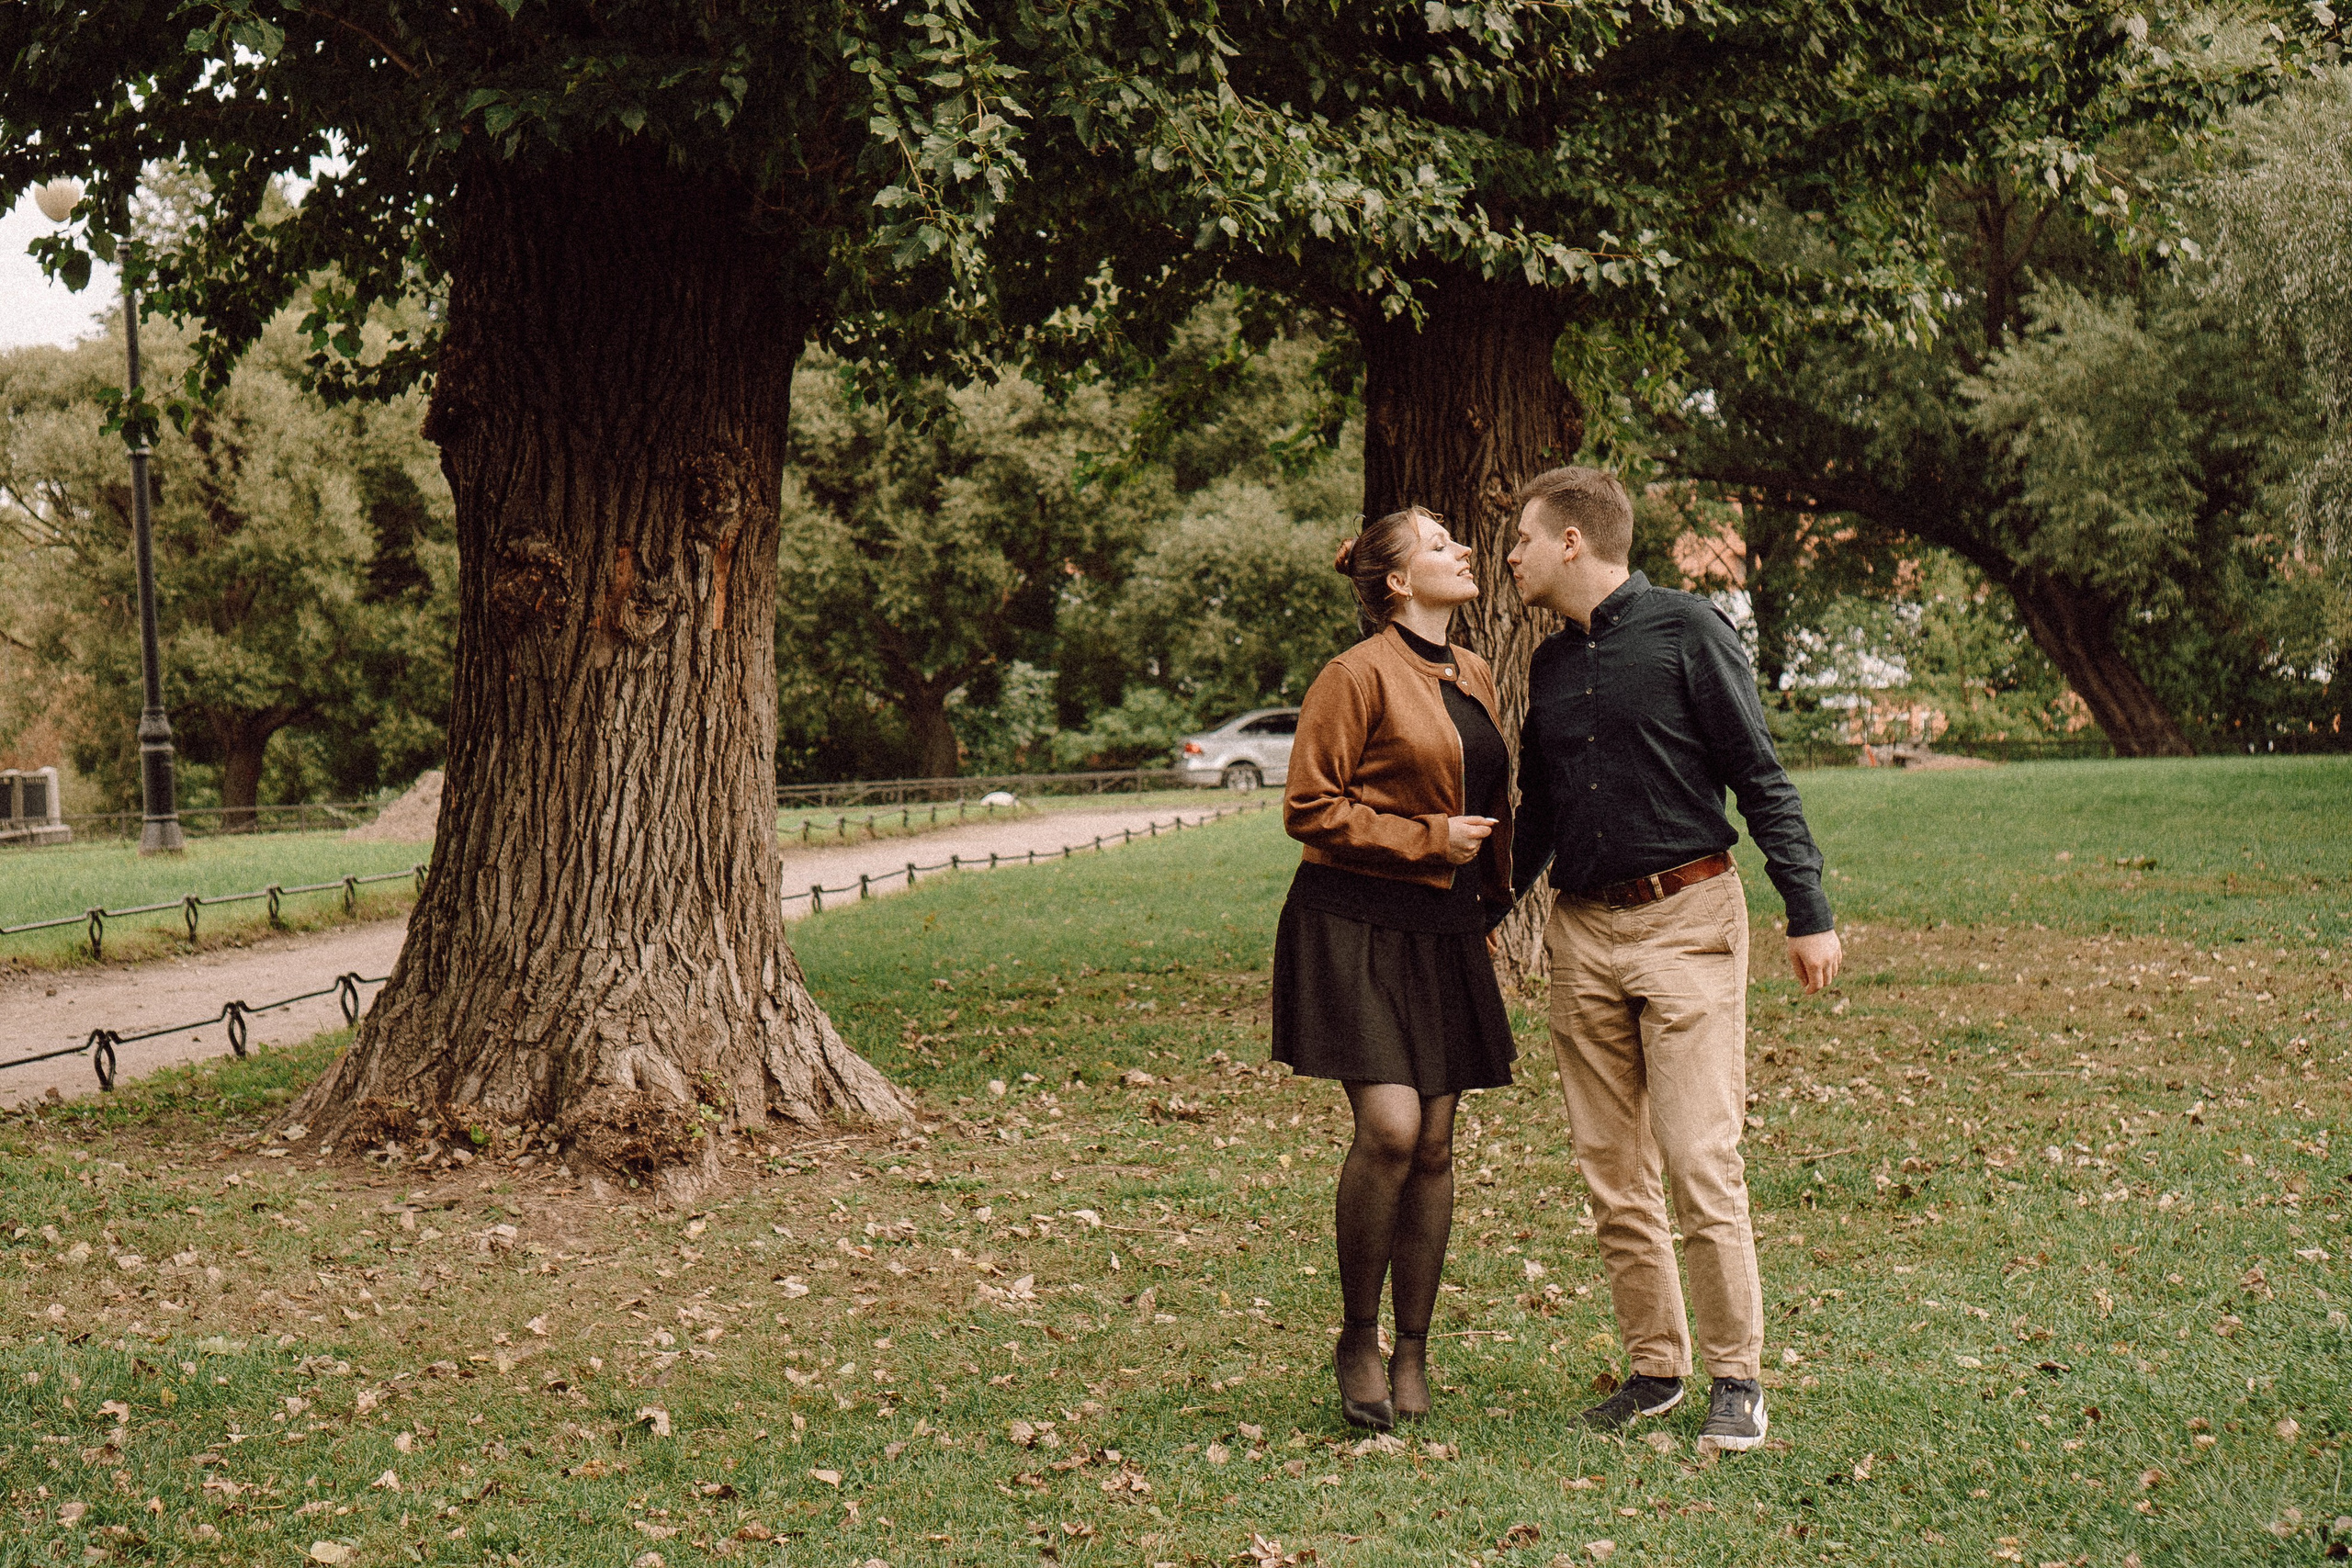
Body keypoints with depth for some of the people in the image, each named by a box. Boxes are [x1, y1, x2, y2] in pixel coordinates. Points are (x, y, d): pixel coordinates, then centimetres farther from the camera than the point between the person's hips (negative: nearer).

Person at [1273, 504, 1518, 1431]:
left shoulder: (1474, 677, 16)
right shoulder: (1358, 676, -9)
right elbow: (1310, 809, -11)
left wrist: (1493, 900, 22)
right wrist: (1430, 839, -13)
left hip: (1443, 934, 7)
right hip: (1355, 925, -7)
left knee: (1434, 1146, 4)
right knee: (1389, 1129, -16)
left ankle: (1412, 1353, 15)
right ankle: (1357, 1341, 2)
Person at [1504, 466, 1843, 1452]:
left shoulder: (1686, 632, -5)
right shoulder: (1550, 665, 14)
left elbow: (1760, 778, -6)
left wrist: (1808, 913, -11)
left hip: (1686, 920, -6)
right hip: (1581, 930, 6)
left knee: (1700, 1161, -10)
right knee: (1610, 1171, 7)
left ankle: (1736, 1377, -1)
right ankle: (1654, 1366, 16)